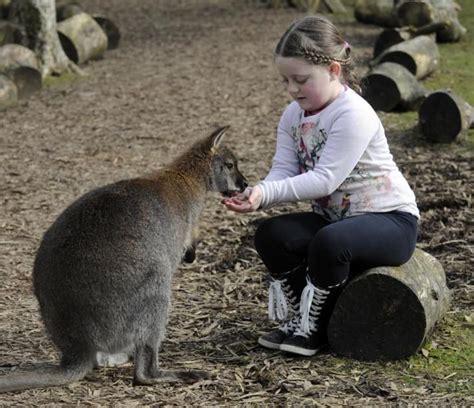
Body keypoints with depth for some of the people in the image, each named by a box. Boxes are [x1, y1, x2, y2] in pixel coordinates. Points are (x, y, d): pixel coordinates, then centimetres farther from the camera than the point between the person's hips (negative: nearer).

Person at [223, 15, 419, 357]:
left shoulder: (354, 115, -23)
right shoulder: (294, 115, 2)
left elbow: (325, 179, -29)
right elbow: (283, 172, -5)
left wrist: (266, 193, -36)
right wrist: (257, 194, -27)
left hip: (391, 220, -8)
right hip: (334, 217, 8)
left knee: (329, 242, -35)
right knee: (270, 235, -14)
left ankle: (316, 328, -12)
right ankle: (298, 317, 2)